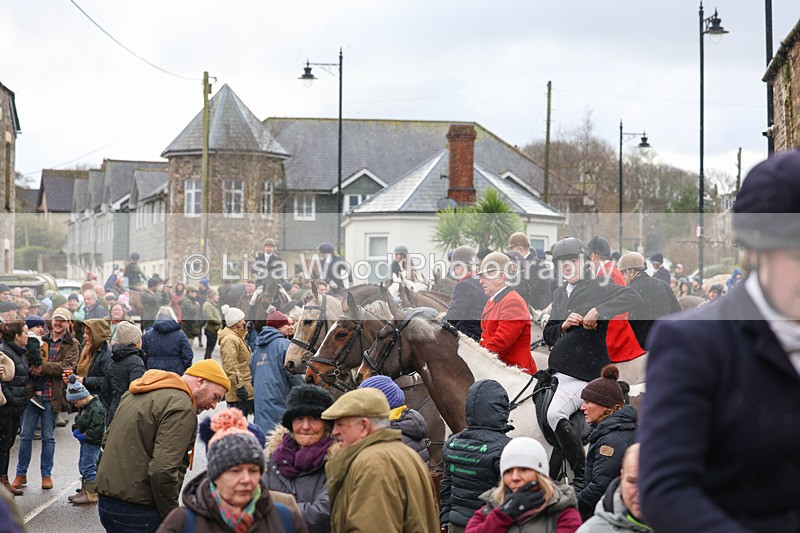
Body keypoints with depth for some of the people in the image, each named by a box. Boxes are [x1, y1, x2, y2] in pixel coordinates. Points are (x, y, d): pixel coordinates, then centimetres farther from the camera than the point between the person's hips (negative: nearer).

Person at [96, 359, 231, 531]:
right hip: (140, 510, -9)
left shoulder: (133, 394, 15)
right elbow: (163, 471, -24)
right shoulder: (182, 408, -15)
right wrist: (172, 518, -14)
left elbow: (107, 440, 22)